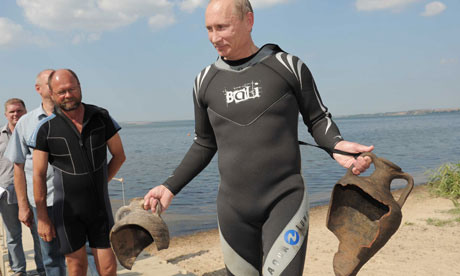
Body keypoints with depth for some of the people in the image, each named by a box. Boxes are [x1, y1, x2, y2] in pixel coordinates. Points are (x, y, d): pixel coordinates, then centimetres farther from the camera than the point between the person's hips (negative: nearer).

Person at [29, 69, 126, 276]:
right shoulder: (45, 129, -9)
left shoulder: (101, 117, -4)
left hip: (100, 205, 2)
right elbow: (38, 175, -5)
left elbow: (119, 155, 8)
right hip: (67, 208, -1)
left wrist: (99, 183, 8)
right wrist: (42, 218, -4)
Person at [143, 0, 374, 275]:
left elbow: (318, 119, 5)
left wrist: (338, 145, -16)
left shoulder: (289, 66, -3)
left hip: (286, 200, -3)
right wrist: (170, 187, 9)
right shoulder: (206, 82, 6)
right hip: (234, 208, 3)